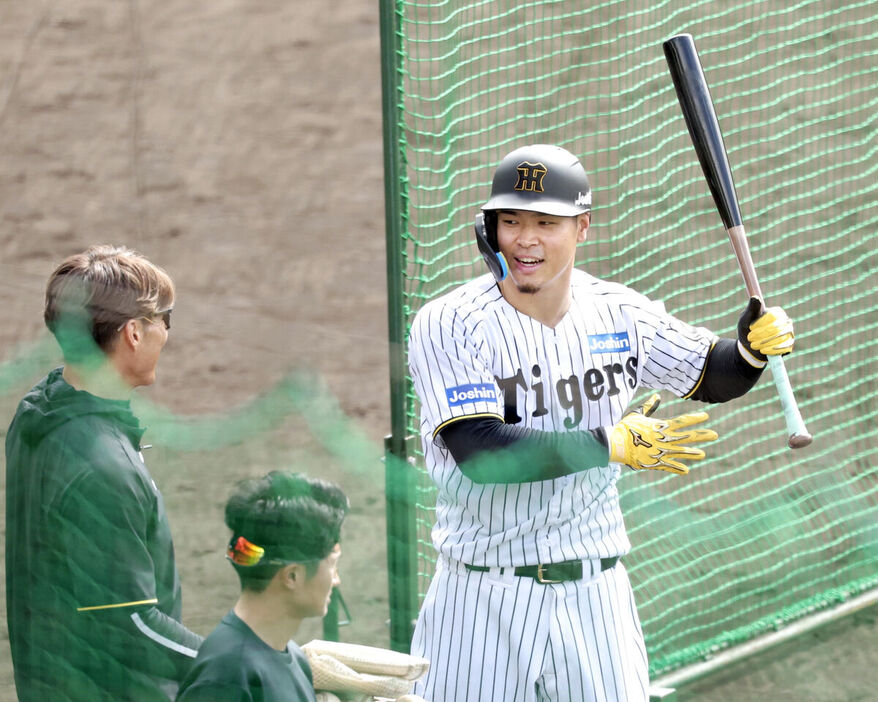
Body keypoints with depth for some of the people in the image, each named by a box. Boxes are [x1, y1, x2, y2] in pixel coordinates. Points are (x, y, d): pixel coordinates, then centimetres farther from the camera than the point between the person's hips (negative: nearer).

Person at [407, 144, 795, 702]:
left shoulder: (621, 315, 2)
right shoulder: (448, 325, -11)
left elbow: (712, 378, 16)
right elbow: (480, 452, -22)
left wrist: (754, 346, -7)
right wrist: (613, 444, -26)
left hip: (594, 594, 3)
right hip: (485, 598, -3)